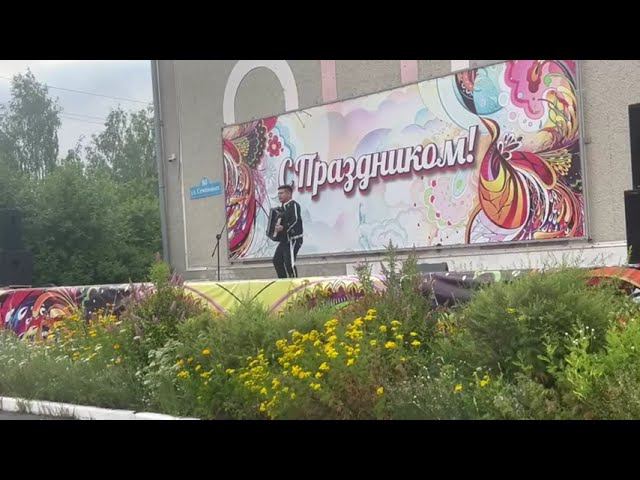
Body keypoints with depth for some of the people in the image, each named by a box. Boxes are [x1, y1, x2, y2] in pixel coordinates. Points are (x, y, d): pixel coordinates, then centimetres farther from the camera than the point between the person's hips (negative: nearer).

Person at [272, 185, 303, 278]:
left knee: (289, 262, -13)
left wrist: (283, 228, -32)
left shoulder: (293, 205, -11)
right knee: (277, 260, 12)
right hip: (284, 240, 10)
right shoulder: (283, 207, 16)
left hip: (293, 239, -10)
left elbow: (295, 220, -24)